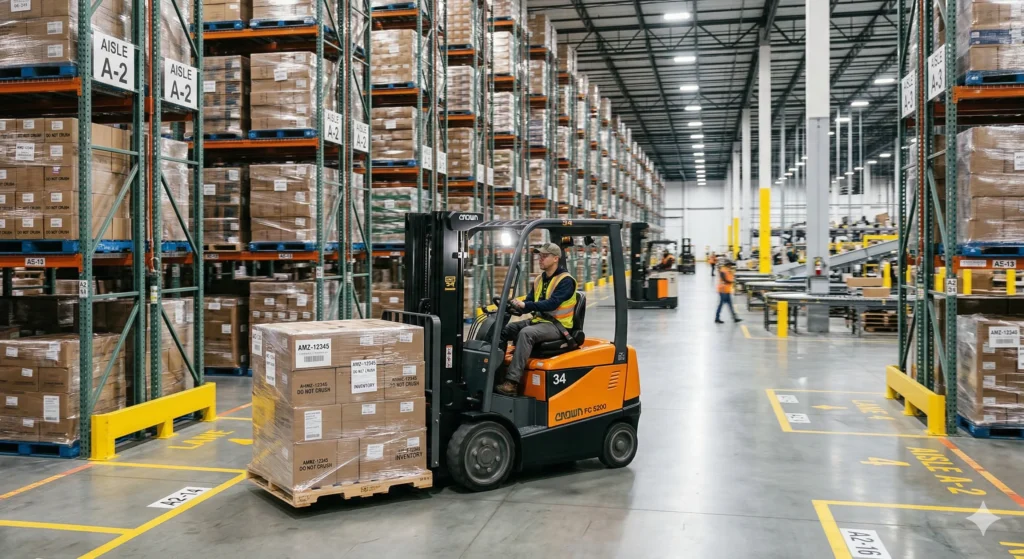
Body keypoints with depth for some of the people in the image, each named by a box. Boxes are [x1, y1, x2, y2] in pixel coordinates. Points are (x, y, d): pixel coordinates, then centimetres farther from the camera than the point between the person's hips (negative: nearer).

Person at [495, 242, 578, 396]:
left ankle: (512, 382, -37)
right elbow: (529, 303, 12)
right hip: (538, 321, 8)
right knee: (503, 329, -5)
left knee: (526, 333, -34)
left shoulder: (566, 280, -11)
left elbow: (552, 303, -24)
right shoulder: (539, 280, 13)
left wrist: (525, 305, -32)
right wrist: (514, 305, -9)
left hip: (557, 325, -8)